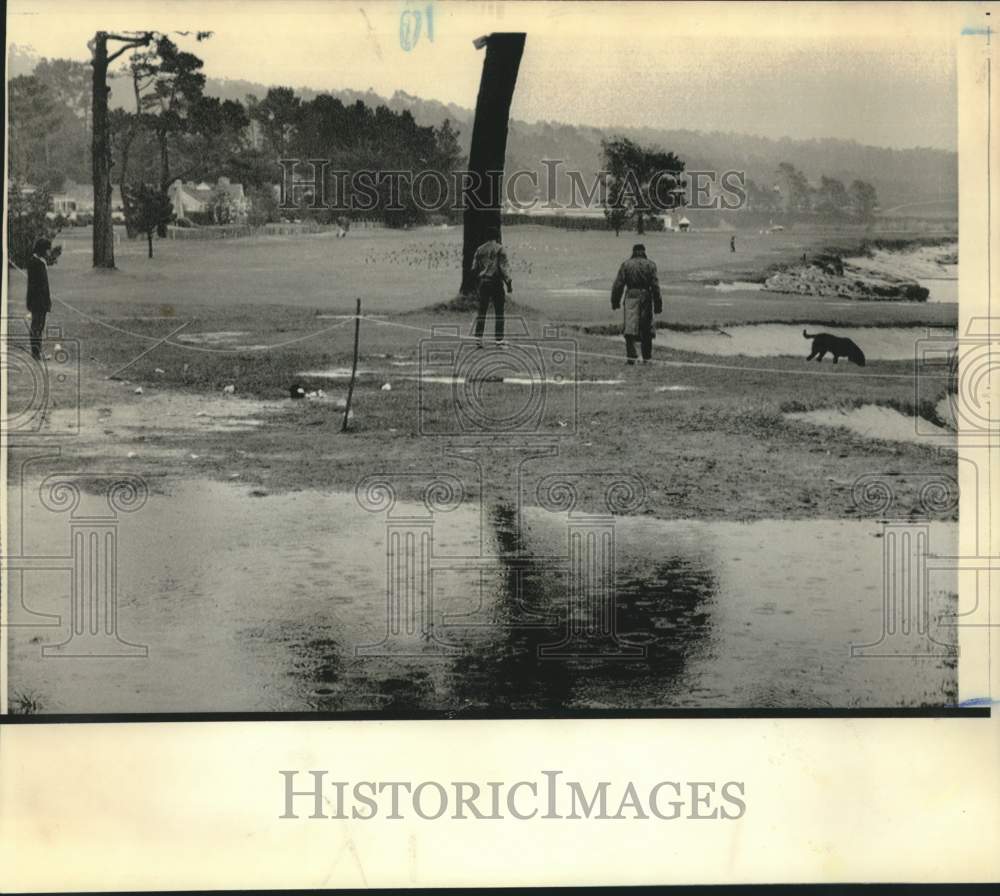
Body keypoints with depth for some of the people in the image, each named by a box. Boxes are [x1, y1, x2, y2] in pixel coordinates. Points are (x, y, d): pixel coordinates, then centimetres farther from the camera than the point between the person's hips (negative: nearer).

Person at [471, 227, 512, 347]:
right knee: (499, 311, 2)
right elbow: (504, 268, -12)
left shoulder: (480, 250, 9)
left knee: (481, 311, 7)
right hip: (496, 283, -4)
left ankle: (478, 338, -1)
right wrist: (509, 283, -9)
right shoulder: (500, 249, -5)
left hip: (483, 283, 4)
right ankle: (499, 339, 0)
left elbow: (474, 269, 9)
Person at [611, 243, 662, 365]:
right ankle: (646, 357, 15)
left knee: (630, 328, -4)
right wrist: (658, 303, 0)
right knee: (646, 330, 11)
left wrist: (615, 301, 8)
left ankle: (631, 357, -16)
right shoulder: (650, 265, 3)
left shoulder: (626, 265, 5)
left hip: (631, 297, -1)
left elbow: (618, 284, 1)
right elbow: (655, 285, -3)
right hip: (646, 298, 1)